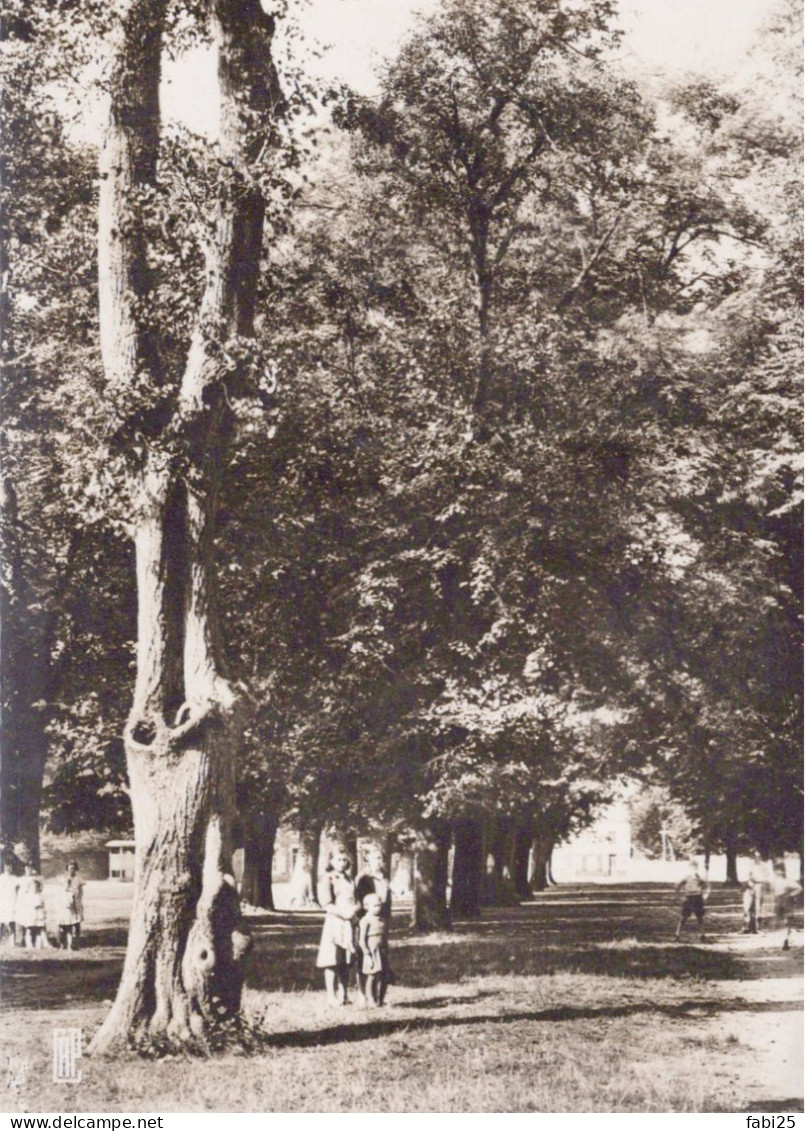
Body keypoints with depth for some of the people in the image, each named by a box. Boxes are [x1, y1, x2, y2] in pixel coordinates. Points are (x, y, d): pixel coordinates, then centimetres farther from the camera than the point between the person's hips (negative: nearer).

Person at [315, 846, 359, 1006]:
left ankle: (343, 996, 15)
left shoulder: (350, 879, 15)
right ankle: (332, 997, 1)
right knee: (332, 962, -4)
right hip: (334, 922, -6)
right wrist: (343, 913, -20)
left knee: (346, 962, 8)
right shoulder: (328, 879, -3)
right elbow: (326, 904, -11)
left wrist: (356, 908, -1)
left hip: (349, 923, 6)